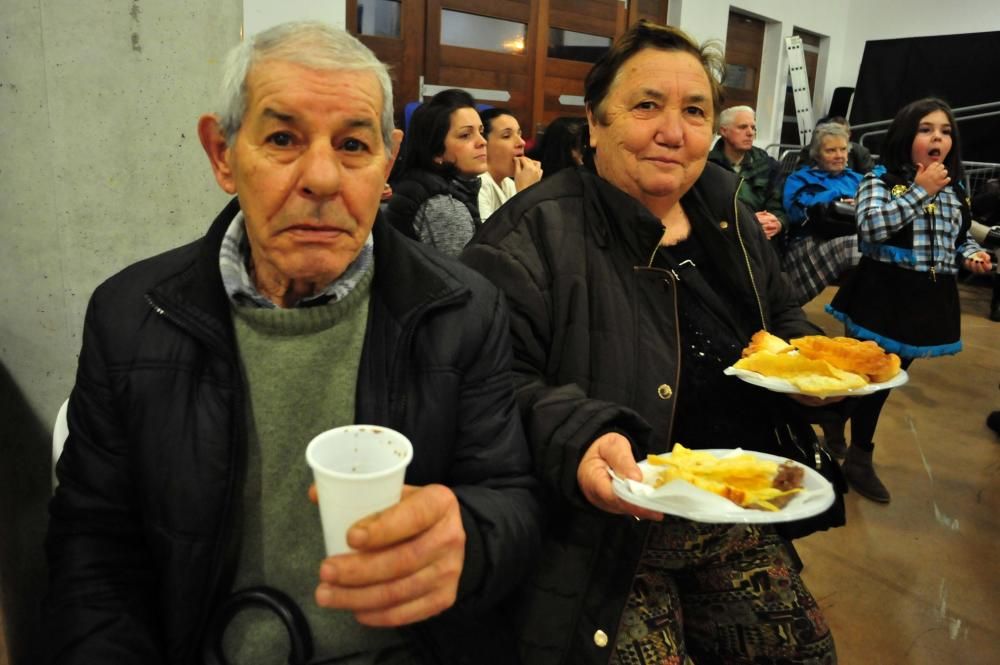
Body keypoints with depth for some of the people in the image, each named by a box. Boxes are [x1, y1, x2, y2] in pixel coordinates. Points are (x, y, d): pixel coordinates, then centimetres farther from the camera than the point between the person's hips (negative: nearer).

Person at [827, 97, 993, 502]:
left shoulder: (955, 190, 10)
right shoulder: (880, 179, -7)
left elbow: (960, 239, 21)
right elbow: (870, 227, -23)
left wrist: (972, 255, -1)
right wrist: (920, 191, -19)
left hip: (928, 301, 6)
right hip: (882, 297, -6)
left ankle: (859, 457, 33)